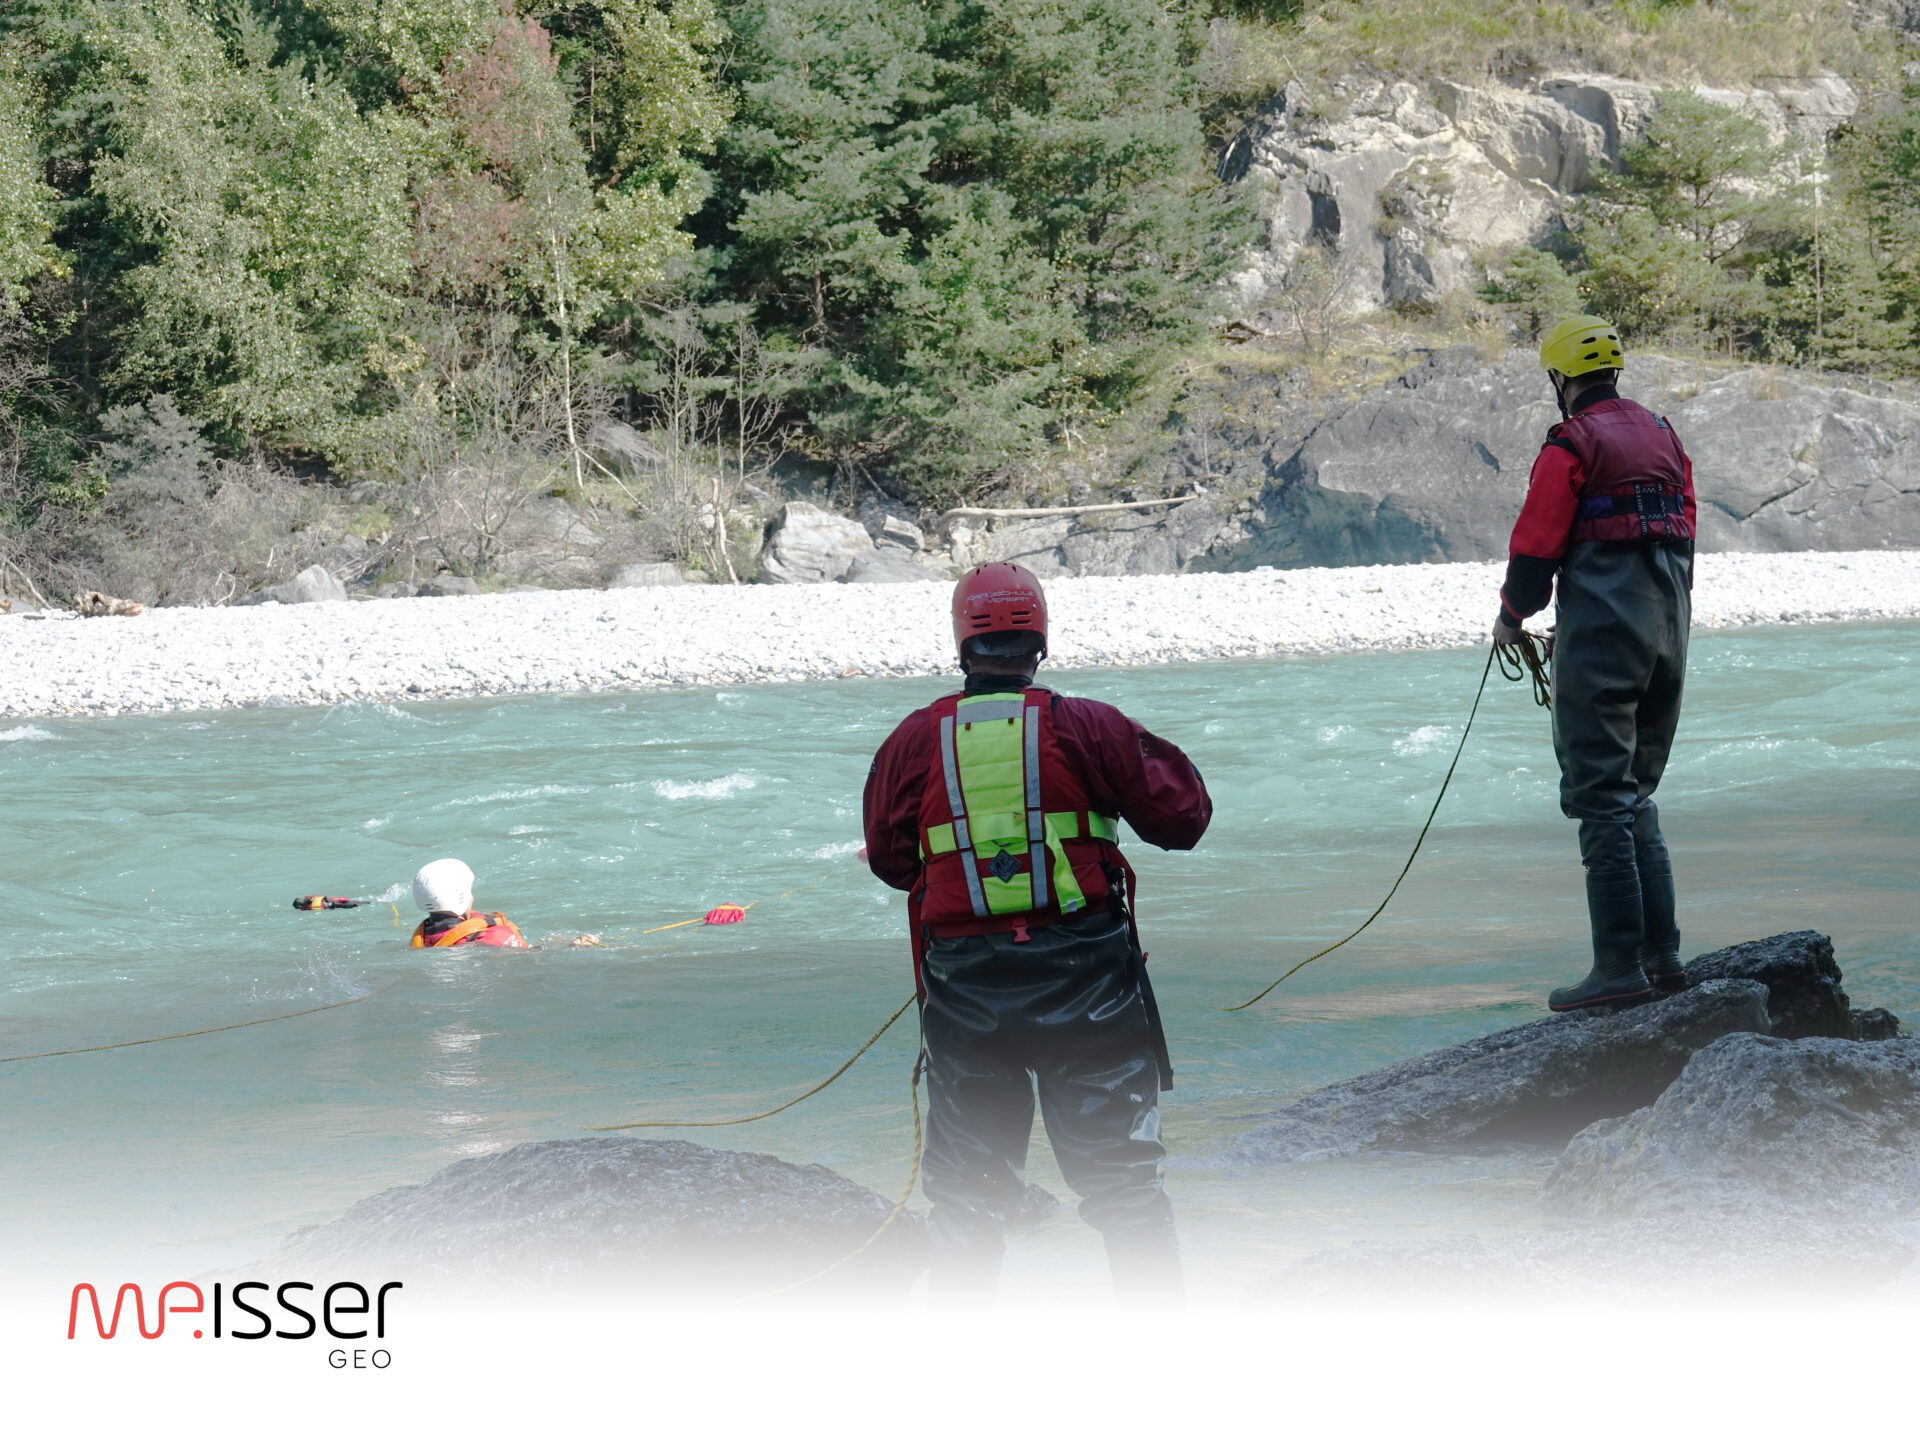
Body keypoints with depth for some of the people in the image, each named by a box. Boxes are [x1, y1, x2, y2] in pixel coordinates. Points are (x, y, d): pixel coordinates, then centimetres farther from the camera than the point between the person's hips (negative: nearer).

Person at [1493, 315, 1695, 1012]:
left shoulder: (1573, 443, -8)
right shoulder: (1663, 435, 16)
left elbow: (1537, 542, -10)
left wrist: (1512, 616, 8)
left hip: (1602, 634, -8)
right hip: (1669, 629, 8)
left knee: (1602, 797, -6)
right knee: (1635, 794, 16)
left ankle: (1620, 966, -11)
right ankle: (1663, 956, 13)